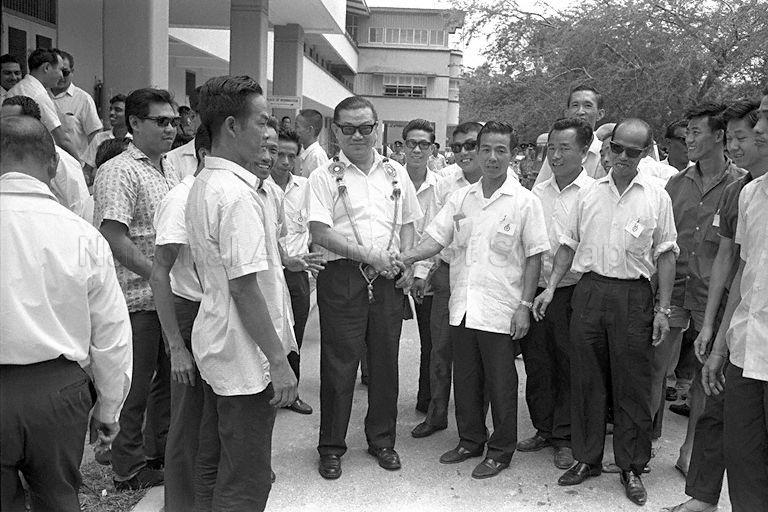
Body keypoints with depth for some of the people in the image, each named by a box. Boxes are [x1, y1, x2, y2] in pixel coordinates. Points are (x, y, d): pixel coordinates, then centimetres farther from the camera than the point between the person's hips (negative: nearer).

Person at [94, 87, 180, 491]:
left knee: (170, 377, 17)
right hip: (138, 298, -8)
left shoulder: (169, 171, 14)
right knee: (136, 386, 4)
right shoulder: (118, 172, -12)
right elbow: (114, 239, -19)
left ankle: (161, 451, 34)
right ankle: (129, 469, 20)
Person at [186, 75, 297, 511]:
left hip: (214, 345, 10)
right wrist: (279, 360, -19)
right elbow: (244, 287, -23)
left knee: (212, 470, 21)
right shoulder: (238, 193, -21)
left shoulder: (202, 185, 9)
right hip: (244, 359, -10)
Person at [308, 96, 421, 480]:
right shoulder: (324, 177, -1)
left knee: (385, 360, 10)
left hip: (387, 278, 4)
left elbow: (407, 225, 17)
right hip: (342, 278, -3)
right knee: (338, 363, 1)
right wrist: (371, 256, -14)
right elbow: (321, 233, -10)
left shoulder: (395, 173, 12)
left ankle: (382, 439, 26)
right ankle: (331, 447, 16)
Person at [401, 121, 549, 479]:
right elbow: (436, 239, 5)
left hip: (500, 311, -4)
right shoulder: (460, 198, 7)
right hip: (462, 307, 5)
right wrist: (405, 257, -13)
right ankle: (470, 440, 33)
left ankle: (501, 450, 23)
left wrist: (525, 305, -10)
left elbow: (534, 257, -5)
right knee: (465, 379, 15)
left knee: (500, 383, 6)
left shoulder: (525, 201, -5)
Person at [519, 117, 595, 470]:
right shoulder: (537, 192, 11)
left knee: (569, 365, 4)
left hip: (573, 291, -5)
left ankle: (565, 436, 20)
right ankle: (543, 429, 28)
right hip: (535, 289, 5)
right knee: (536, 362, 11)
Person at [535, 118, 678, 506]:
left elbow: (666, 254, 1)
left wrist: (663, 309, -3)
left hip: (633, 295, -2)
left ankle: (632, 467, 19)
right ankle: (587, 458, 23)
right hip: (589, 289, 2)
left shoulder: (656, 197, 1)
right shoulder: (590, 193, 7)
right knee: (586, 379, 8)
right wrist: (551, 287, 5)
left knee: (632, 386, 4)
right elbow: (569, 244, 13)